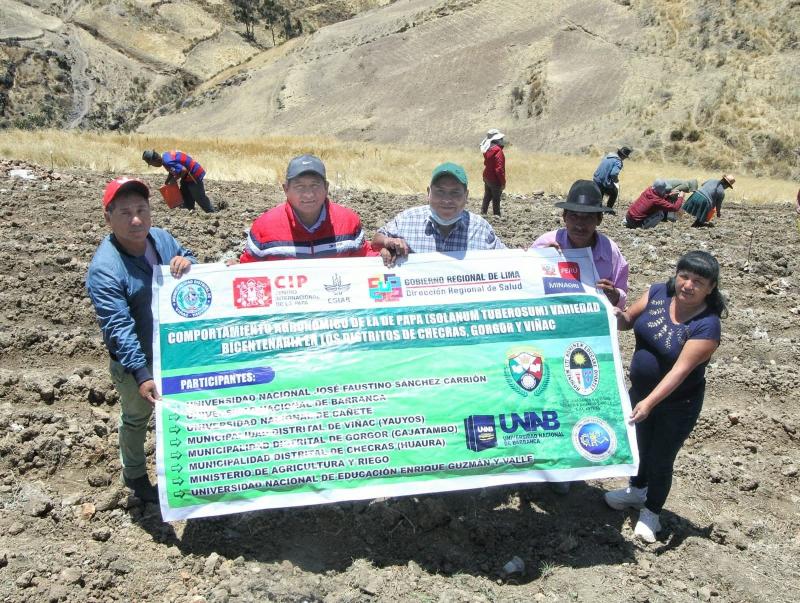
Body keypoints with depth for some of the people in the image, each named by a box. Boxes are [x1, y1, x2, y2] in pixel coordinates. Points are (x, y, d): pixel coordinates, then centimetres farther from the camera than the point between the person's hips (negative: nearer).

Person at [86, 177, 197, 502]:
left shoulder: (162, 238, -9)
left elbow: (189, 261, 8)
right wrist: (141, 375, -39)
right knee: (137, 417, 18)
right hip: (135, 361, -6)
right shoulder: (104, 269, -28)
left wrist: (186, 262, -18)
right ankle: (135, 475, 43)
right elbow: (119, 328, -32)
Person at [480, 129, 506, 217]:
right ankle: (497, 215, 9)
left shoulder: (488, 150, 4)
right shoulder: (498, 151, -21)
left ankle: (483, 213, 23)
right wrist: (503, 182, -18)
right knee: (496, 200, 2)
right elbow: (499, 169, -24)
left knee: (487, 197, 18)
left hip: (486, 178, 8)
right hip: (495, 180, -8)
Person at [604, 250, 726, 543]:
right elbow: (628, 320, 0)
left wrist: (649, 402, -39)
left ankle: (651, 512, 40)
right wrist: (616, 315, -23)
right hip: (640, 391, 6)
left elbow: (680, 370, -32)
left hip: (677, 405, -5)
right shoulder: (658, 292, -12)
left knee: (661, 459, 13)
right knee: (640, 445, 27)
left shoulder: (707, 326, -27)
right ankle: (637, 490, 56)